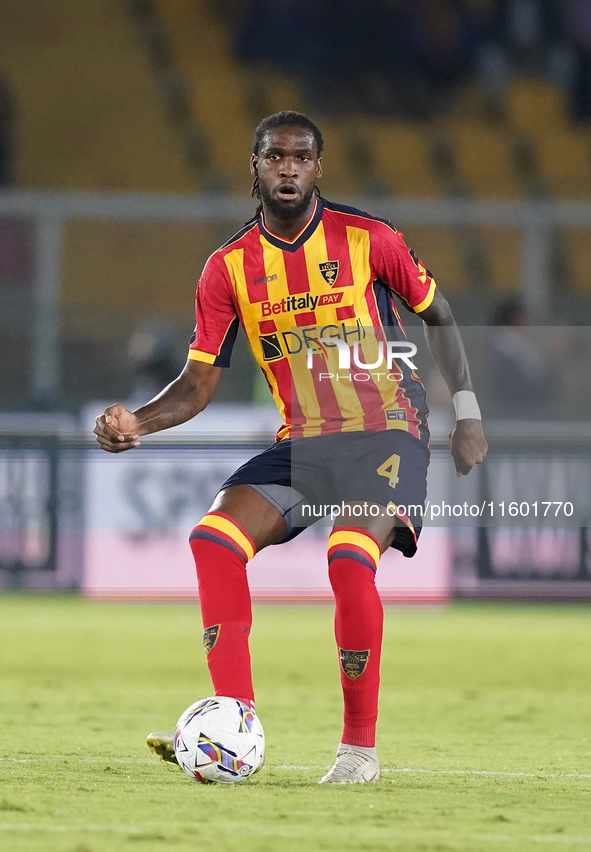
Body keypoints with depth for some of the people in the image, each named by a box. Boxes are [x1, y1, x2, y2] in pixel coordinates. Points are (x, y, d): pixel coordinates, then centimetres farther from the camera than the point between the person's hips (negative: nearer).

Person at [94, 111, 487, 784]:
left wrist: (467, 412, 8)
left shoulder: (367, 240, -4)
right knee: (213, 538, -19)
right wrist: (136, 422, -16)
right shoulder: (229, 268, 2)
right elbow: (199, 382, 3)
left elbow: (437, 314, 11)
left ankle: (361, 747, -16)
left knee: (349, 558, -29)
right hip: (301, 443, 4)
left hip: (387, 433, -4)